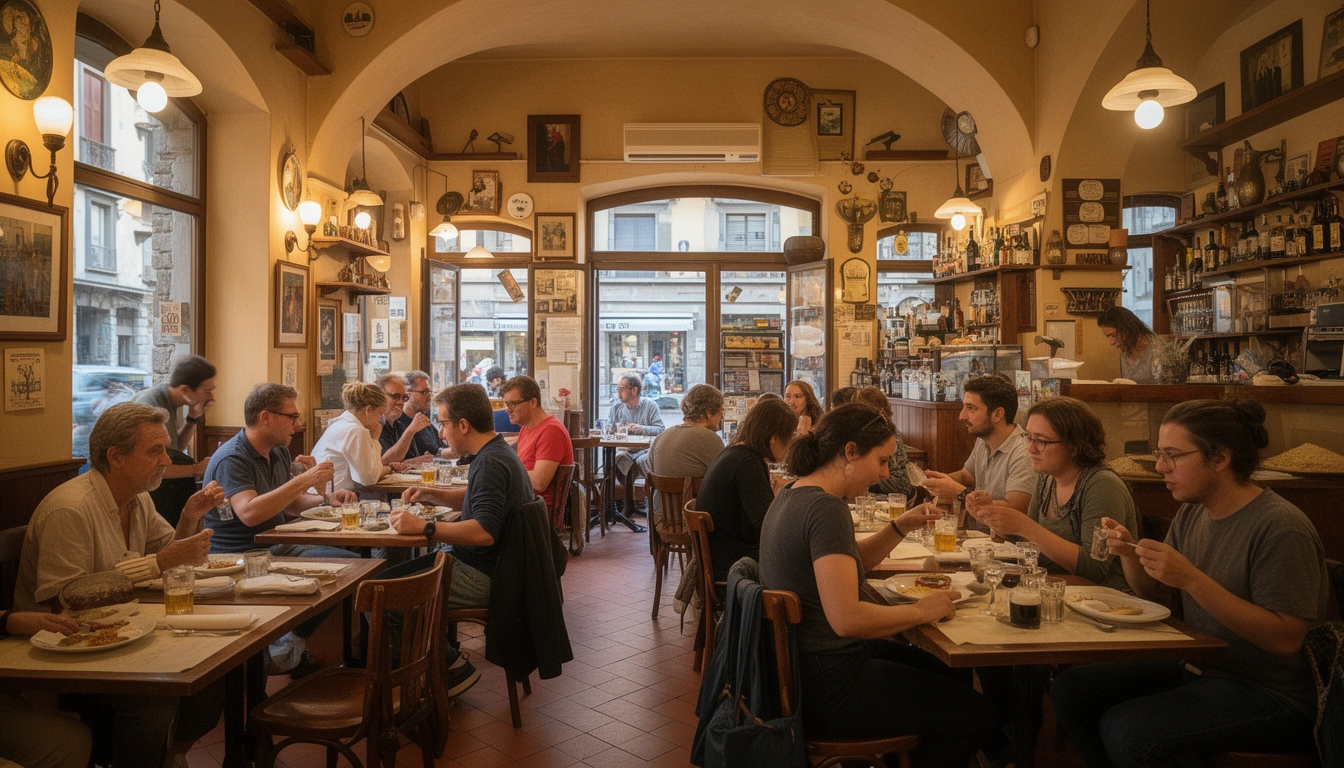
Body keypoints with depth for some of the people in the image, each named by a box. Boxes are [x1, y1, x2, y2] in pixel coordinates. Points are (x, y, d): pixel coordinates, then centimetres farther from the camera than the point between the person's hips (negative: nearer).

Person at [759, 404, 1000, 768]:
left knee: (951, 675, 23)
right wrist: (922, 611, -17)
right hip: (825, 685, -10)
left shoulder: (795, 494, 6)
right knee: (975, 716, -2)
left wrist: (900, 528, 8)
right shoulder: (826, 508, -24)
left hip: (802, 662, 10)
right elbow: (847, 619, -31)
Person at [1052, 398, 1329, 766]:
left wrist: (1192, 580, -30)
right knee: (1070, 688, -5)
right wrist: (1129, 554, -7)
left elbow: (1286, 640, -24)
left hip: (1267, 694, -8)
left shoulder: (1280, 527, -20)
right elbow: (1151, 591, 15)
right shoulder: (1192, 512, 4)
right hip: (1194, 666, 8)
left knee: (1124, 730, -27)